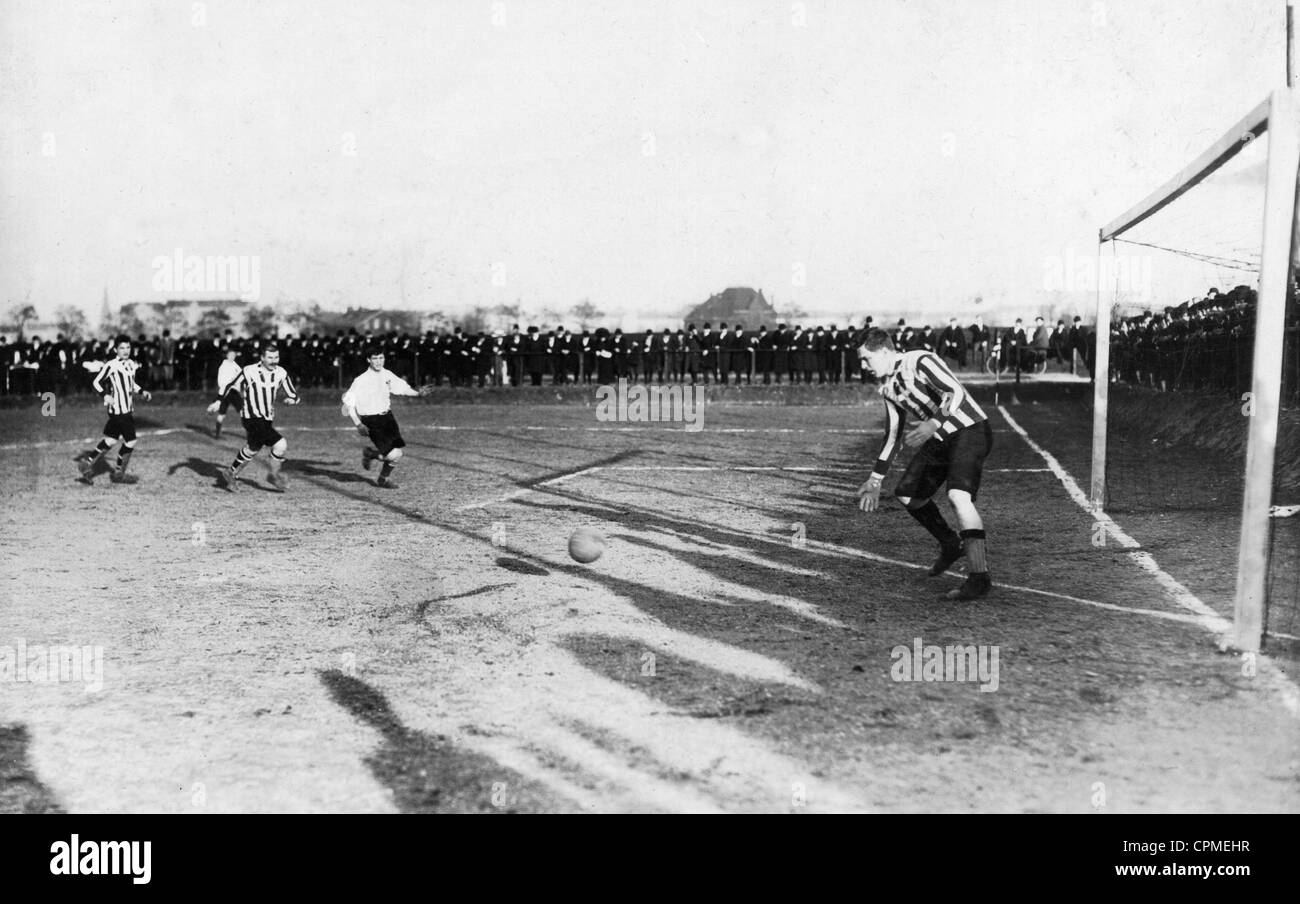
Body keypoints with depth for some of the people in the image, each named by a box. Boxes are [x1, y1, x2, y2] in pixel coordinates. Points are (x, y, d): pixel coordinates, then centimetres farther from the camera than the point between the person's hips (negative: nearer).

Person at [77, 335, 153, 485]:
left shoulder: (131, 364, 12)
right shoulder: (111, 365, -12)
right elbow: (96, 382, -7)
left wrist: (141, 392, 13)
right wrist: (105, 395, -21)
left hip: (128, 409, 9)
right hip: (119, 410, -9)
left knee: (111, 440, 16)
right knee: (130, 442, -5)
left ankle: (87, 463, 28)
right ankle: (119, 474, 9)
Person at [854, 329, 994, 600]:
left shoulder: (921, 361, -16)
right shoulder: (888, 386, 10)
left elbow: (956, 393, -28)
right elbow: (892, 435, 18)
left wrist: (932, 424, -42)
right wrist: (875, 480, 18)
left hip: (970, 430, -9)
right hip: (940, 439, 9)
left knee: (958, 496, -27)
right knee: (907, 494, 10)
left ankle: (979, 577, -23)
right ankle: (951, 545, 31)